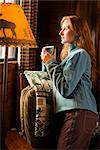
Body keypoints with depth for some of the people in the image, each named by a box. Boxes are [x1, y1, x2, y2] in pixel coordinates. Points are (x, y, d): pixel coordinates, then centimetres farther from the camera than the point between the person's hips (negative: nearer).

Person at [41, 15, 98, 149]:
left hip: (78, 113, -10)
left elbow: (65, 89, -13)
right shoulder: (71, 53, 26)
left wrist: (50, 63, -5)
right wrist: (51, 61, 18)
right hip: (66, 112, 10)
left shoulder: (80, 54, -5)